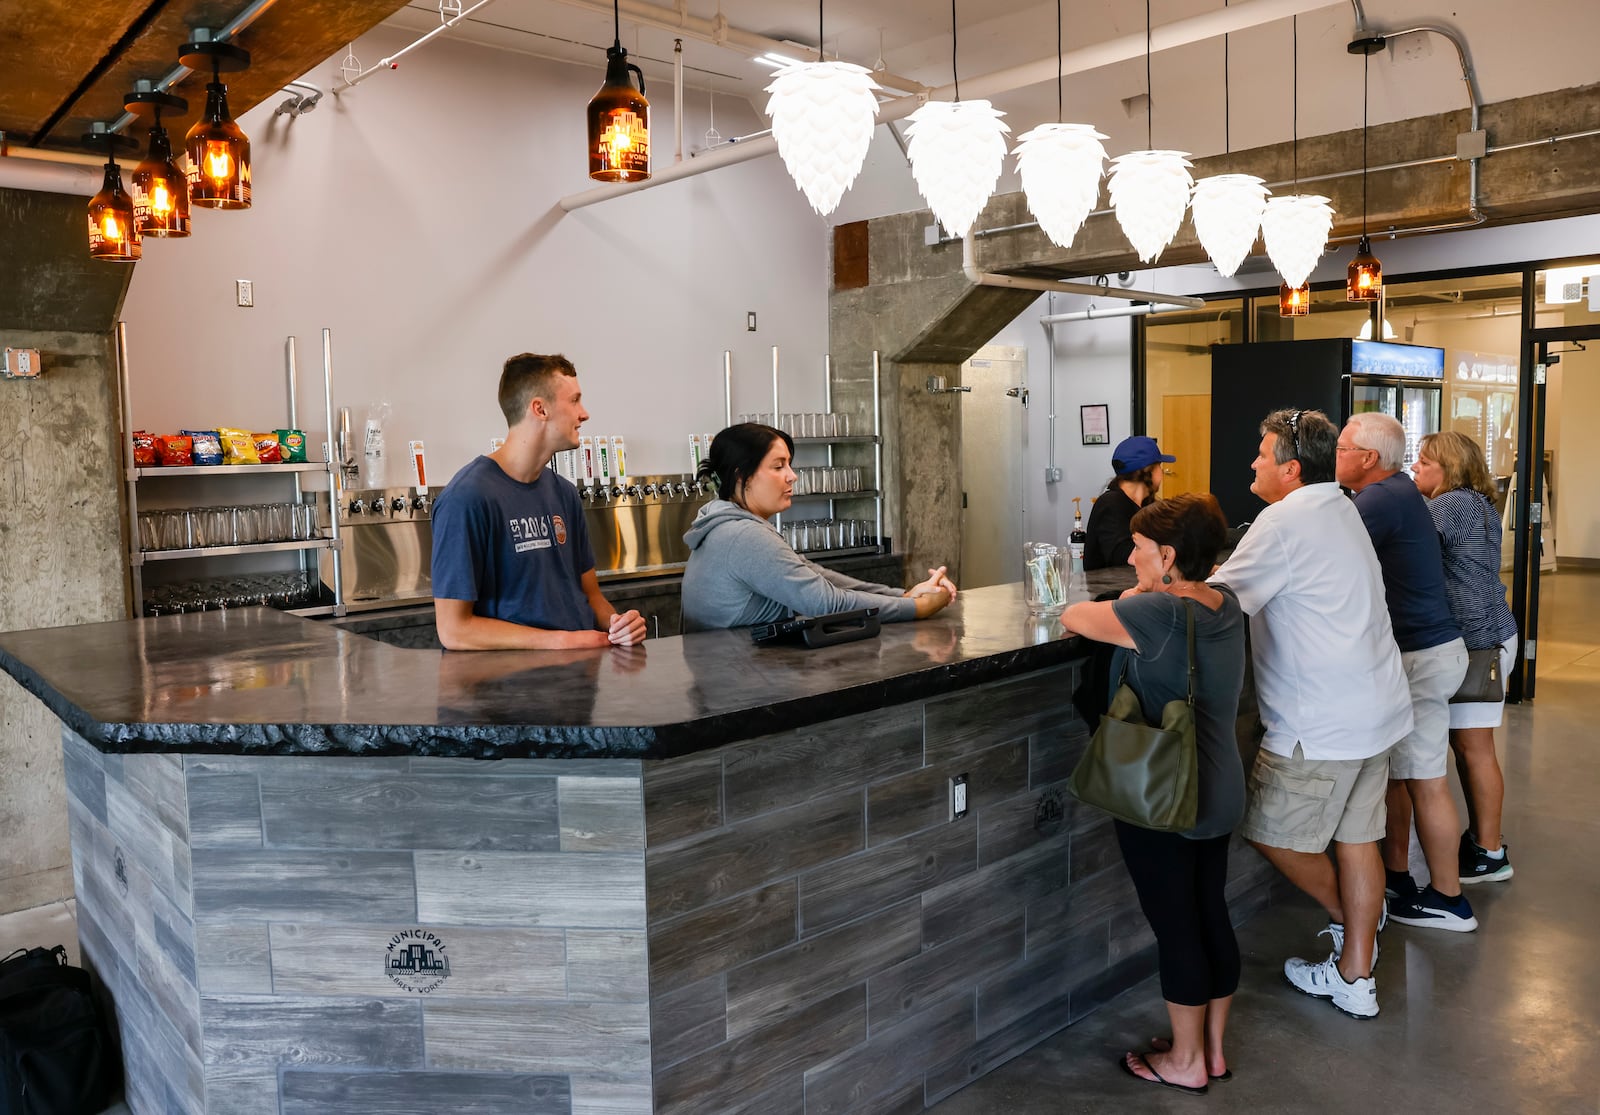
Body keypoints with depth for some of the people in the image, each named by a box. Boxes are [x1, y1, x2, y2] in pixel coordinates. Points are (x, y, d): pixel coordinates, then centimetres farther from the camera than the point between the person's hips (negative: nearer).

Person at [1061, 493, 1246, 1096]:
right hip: (1219, 793, 8)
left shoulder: (1157, 613, -22)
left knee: (1175, 928, 5)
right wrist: (1144, 592, 2)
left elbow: (1075, 616, -11)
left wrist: (1078, 610, 7)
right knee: (1212, 916, 17)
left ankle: (1185, 1062, 21)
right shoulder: (1224, 602, 2)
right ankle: (1213, 1047, 32)